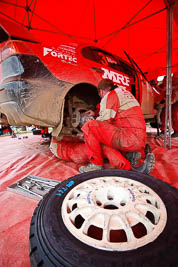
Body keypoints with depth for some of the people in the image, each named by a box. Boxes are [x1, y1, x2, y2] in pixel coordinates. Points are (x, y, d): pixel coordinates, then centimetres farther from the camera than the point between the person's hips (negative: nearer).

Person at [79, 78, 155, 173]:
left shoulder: (109, 96, -2)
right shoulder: (123, 91, 27)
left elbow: (104, 122, -8)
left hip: (129, 139, -10)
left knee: (89, 126, -13)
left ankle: (96, 165, -4)